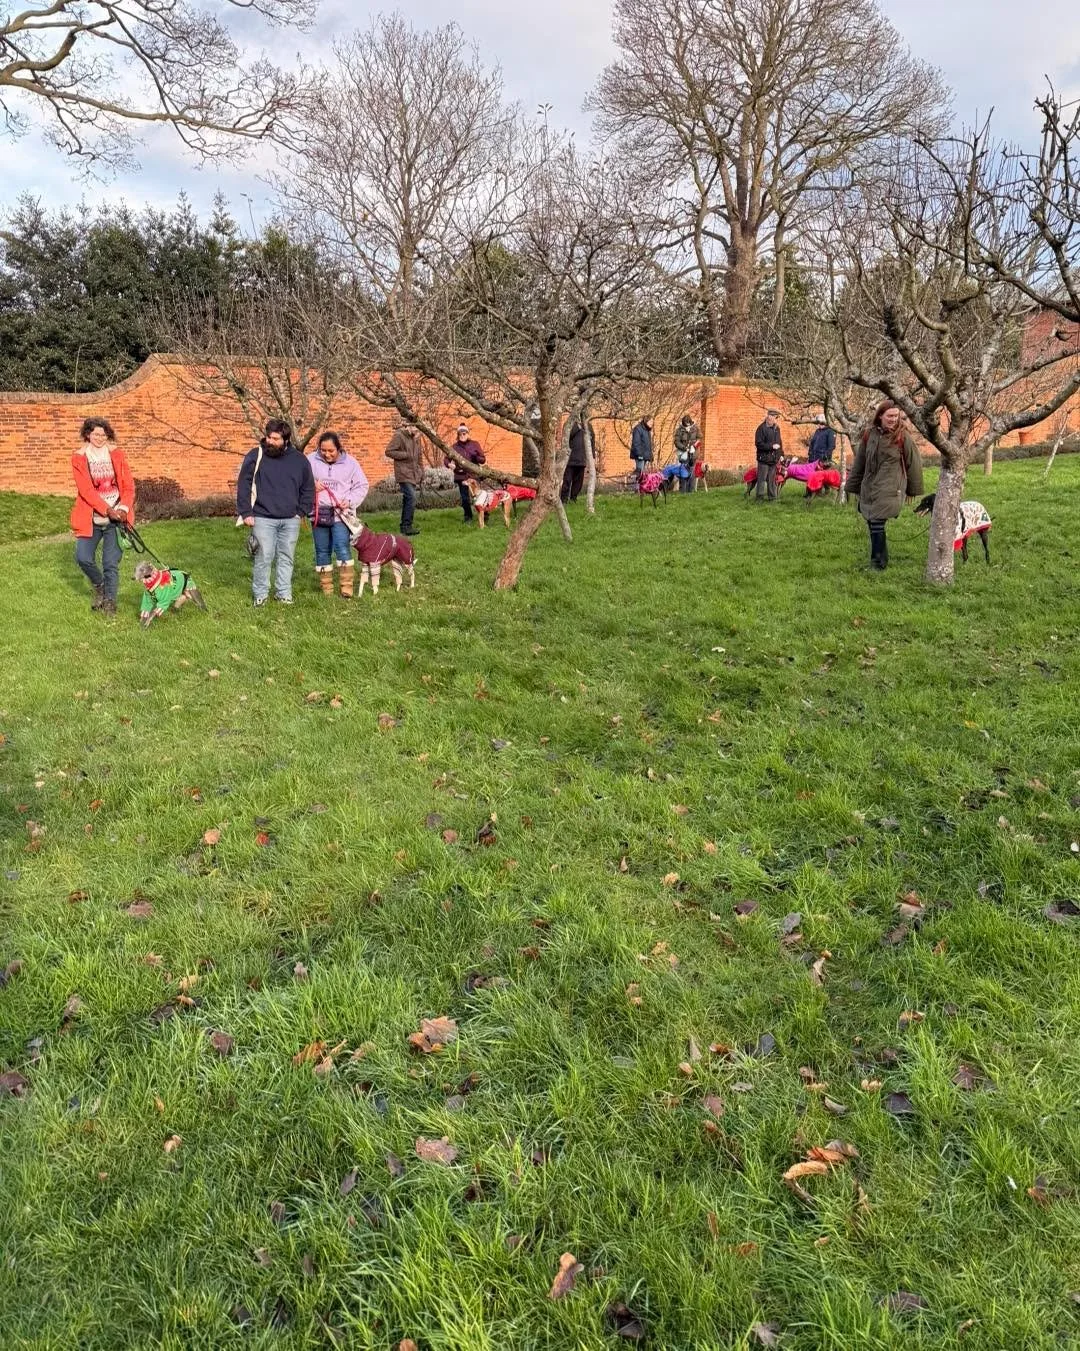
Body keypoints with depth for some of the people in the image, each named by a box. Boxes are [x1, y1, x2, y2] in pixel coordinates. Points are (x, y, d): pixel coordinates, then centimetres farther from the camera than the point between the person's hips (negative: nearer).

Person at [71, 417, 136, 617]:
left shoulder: (116, 454, 5)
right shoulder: (79, 458, 1)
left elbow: (129, 486, 2)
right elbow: (86, 490, -8)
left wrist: (124, 508, -15)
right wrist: (108, 510, -19)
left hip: (116, 518, 0)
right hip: (91, 519, 0)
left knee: (111, 563, -3)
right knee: (83, 557, -8)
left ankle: (110, 602, 7)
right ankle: (99, 586, 21)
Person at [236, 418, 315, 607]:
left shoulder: (299, 459, 6)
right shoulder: (255, 456, -2)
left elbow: (308, 488, 13)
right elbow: (243, 485, -1)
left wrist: (302, 512, 4)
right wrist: (246, 513, -7)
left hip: (290, 520, 3)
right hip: (263, 518, -3)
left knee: (287, 558, 9)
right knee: (263, 557, -3)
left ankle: (284, 593, 19)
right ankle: (259, 594, 9)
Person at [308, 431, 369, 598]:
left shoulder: (349, 462, 0)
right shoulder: (311, 460, 1)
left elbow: (362, 486, 5)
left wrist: (350, 501, -10)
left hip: (341, 513, -2)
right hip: (319, 513, 2)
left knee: (342, 547, -15)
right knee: (322, 551, 8)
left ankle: (347, 589, -12)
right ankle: (326, 587, 18)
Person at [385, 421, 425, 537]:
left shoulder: (416, 437, 12)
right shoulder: (399, 436, -10)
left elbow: (419, 457, 19)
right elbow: (389, 452, -11)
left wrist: (421, 473, 16)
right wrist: (405, 455, -17)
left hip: (413, 474, 7)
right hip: (404, 474, -7)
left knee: (408, 499, 10)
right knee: (411, 498, -16)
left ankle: (405, 526, 16)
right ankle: (407, 526, -10)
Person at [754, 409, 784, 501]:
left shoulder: (776, 428, 15)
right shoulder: (762, 428, -8)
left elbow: (780, 442, 24)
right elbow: (759, 444, -15)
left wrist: (781, 454, 15)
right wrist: (771, 446, -17)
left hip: (774, 458, 7)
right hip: (764, 458, -6)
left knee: (772, 479, 10)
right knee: (762, 479, -4)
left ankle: (772, 498, 14)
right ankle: (760, 498, 0)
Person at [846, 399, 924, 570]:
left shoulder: (902, 437, -5)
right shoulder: (869, 434, 4)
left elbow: (914, 464, 1)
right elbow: (859, 462, 12)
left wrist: (913, 490, 6)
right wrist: (854, 486, 15)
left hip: (889, 490, -5)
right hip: (868, 489, 5)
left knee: (877, 525, -12)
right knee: (872, 524, 9)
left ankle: (878, 563, -2)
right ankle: (882, 560, 24)